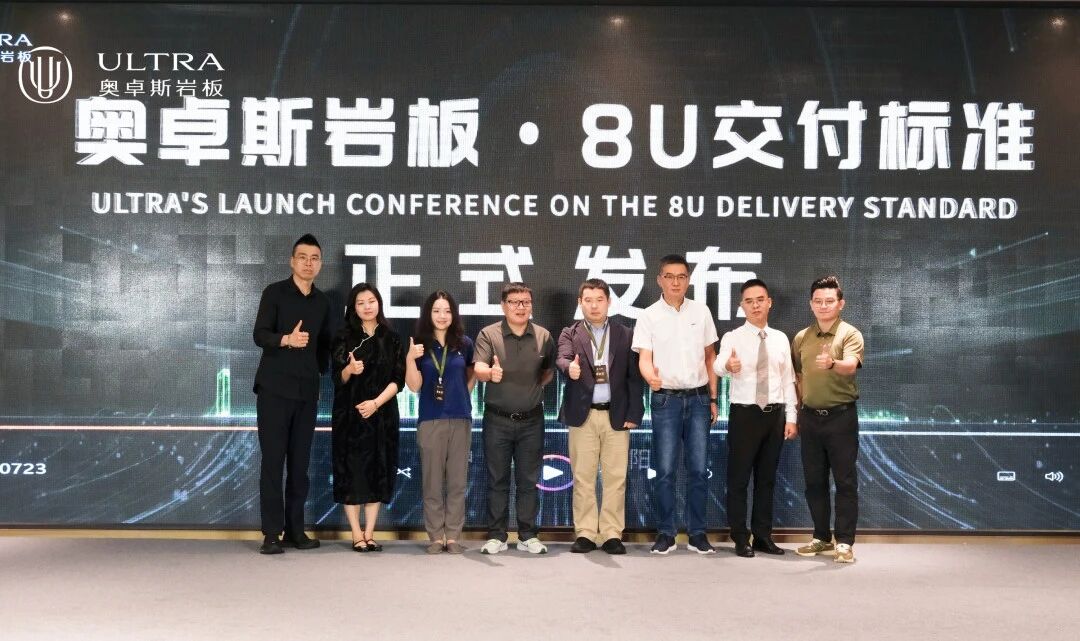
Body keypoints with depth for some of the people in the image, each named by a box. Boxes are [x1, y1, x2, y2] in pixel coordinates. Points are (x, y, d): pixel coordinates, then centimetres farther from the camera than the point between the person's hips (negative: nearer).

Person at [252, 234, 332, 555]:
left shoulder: (322, 301, 13)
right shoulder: (274, 292, -2)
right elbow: (259, 335, -13)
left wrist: (324, 371, 13)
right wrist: (286, 339, -30)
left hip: (307, 392, 4)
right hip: (274, 389, -4)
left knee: (300, 462, 7)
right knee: (273, 461, -4)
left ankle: (295, 529, 14)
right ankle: (271, 532, 1)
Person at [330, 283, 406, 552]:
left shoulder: (392, 339, 6)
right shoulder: (344, 337, 3)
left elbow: (398, 380, 0)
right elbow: (338, 379, 0)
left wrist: (376, 402, -13)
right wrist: (350, 369, -22)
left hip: (382, 413, 1)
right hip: (350, 414, -1)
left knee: (377, 471, 2)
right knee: (351, 470, -3)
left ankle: (369, 533, 9)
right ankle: (356, 534, 4)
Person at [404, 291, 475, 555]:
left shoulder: (464, 343, 3)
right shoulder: (420, 345, 1)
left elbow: (473, 375, 20)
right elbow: (414, 386, -4)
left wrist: (461, 396, 6)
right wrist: (410, 359, -17)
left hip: (460, 419, 1)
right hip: (430, 420, -1)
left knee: (457, 481, 5)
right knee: (432, 481, 3)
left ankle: (453, 536, 12)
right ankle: (436, 537, 11)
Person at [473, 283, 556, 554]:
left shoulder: (543, 336, 3)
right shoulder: (488, 334, -5)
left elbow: (549, 371, 18)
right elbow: (479, 369, -20)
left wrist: (535, 387, 4)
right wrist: (490, 374, -40)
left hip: (531, 420, 2)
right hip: (497, 420, -2)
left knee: (529, 480, 7)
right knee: (497, 480, 6)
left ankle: (528, 535, 17)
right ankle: (496, 535, 15)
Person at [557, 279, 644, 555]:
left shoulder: (625, 334, 8)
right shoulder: (569, 334, 7)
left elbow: (634, 377, 5)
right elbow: (562, 359, -13)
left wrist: (634, 414, -2)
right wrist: (570, 367, -37)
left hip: (617, 415, 1)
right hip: (582, 415, 0)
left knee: (616, 478, 2)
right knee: (583, 478, 3)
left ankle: (612, 534, 10)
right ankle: (585, 534, 11)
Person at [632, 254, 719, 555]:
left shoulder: (701, 311, 6)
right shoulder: (649, 316, -1)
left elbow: (710, 356, 11)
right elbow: (644, 358, -8)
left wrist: (713, 398, 8)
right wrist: (651, 376, -32)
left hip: (698, 397, 2)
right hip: (666, 398, -2)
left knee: (699, 469, 4)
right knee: (665, 470, 0)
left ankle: (697, 533, 14)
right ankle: (665, 533, 10)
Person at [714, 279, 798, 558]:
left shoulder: (780, 339, 7)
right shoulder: (733, 338, -6)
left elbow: (788, 380, 9)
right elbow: (718, 365, -27)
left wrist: (791, 417, 4)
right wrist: (728, 365, -50)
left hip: (775, 414, 4)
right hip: (744, 413, -4)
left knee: (767, 478, 12)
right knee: (738, 478, 1)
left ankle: (763, 536, 23)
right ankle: (741, 539, 12)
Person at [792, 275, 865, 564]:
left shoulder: (850, 334, -6)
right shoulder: (800, 338, 8)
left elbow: (851, 366, -26)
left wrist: (832, 364, -47)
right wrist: (798, 410, 13)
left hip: (841, 415, -4)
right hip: (810, 417, 5)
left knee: (845, 481, -1)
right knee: (814, 481, 10)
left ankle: (844, 542, 7)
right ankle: (821, 537, 22)